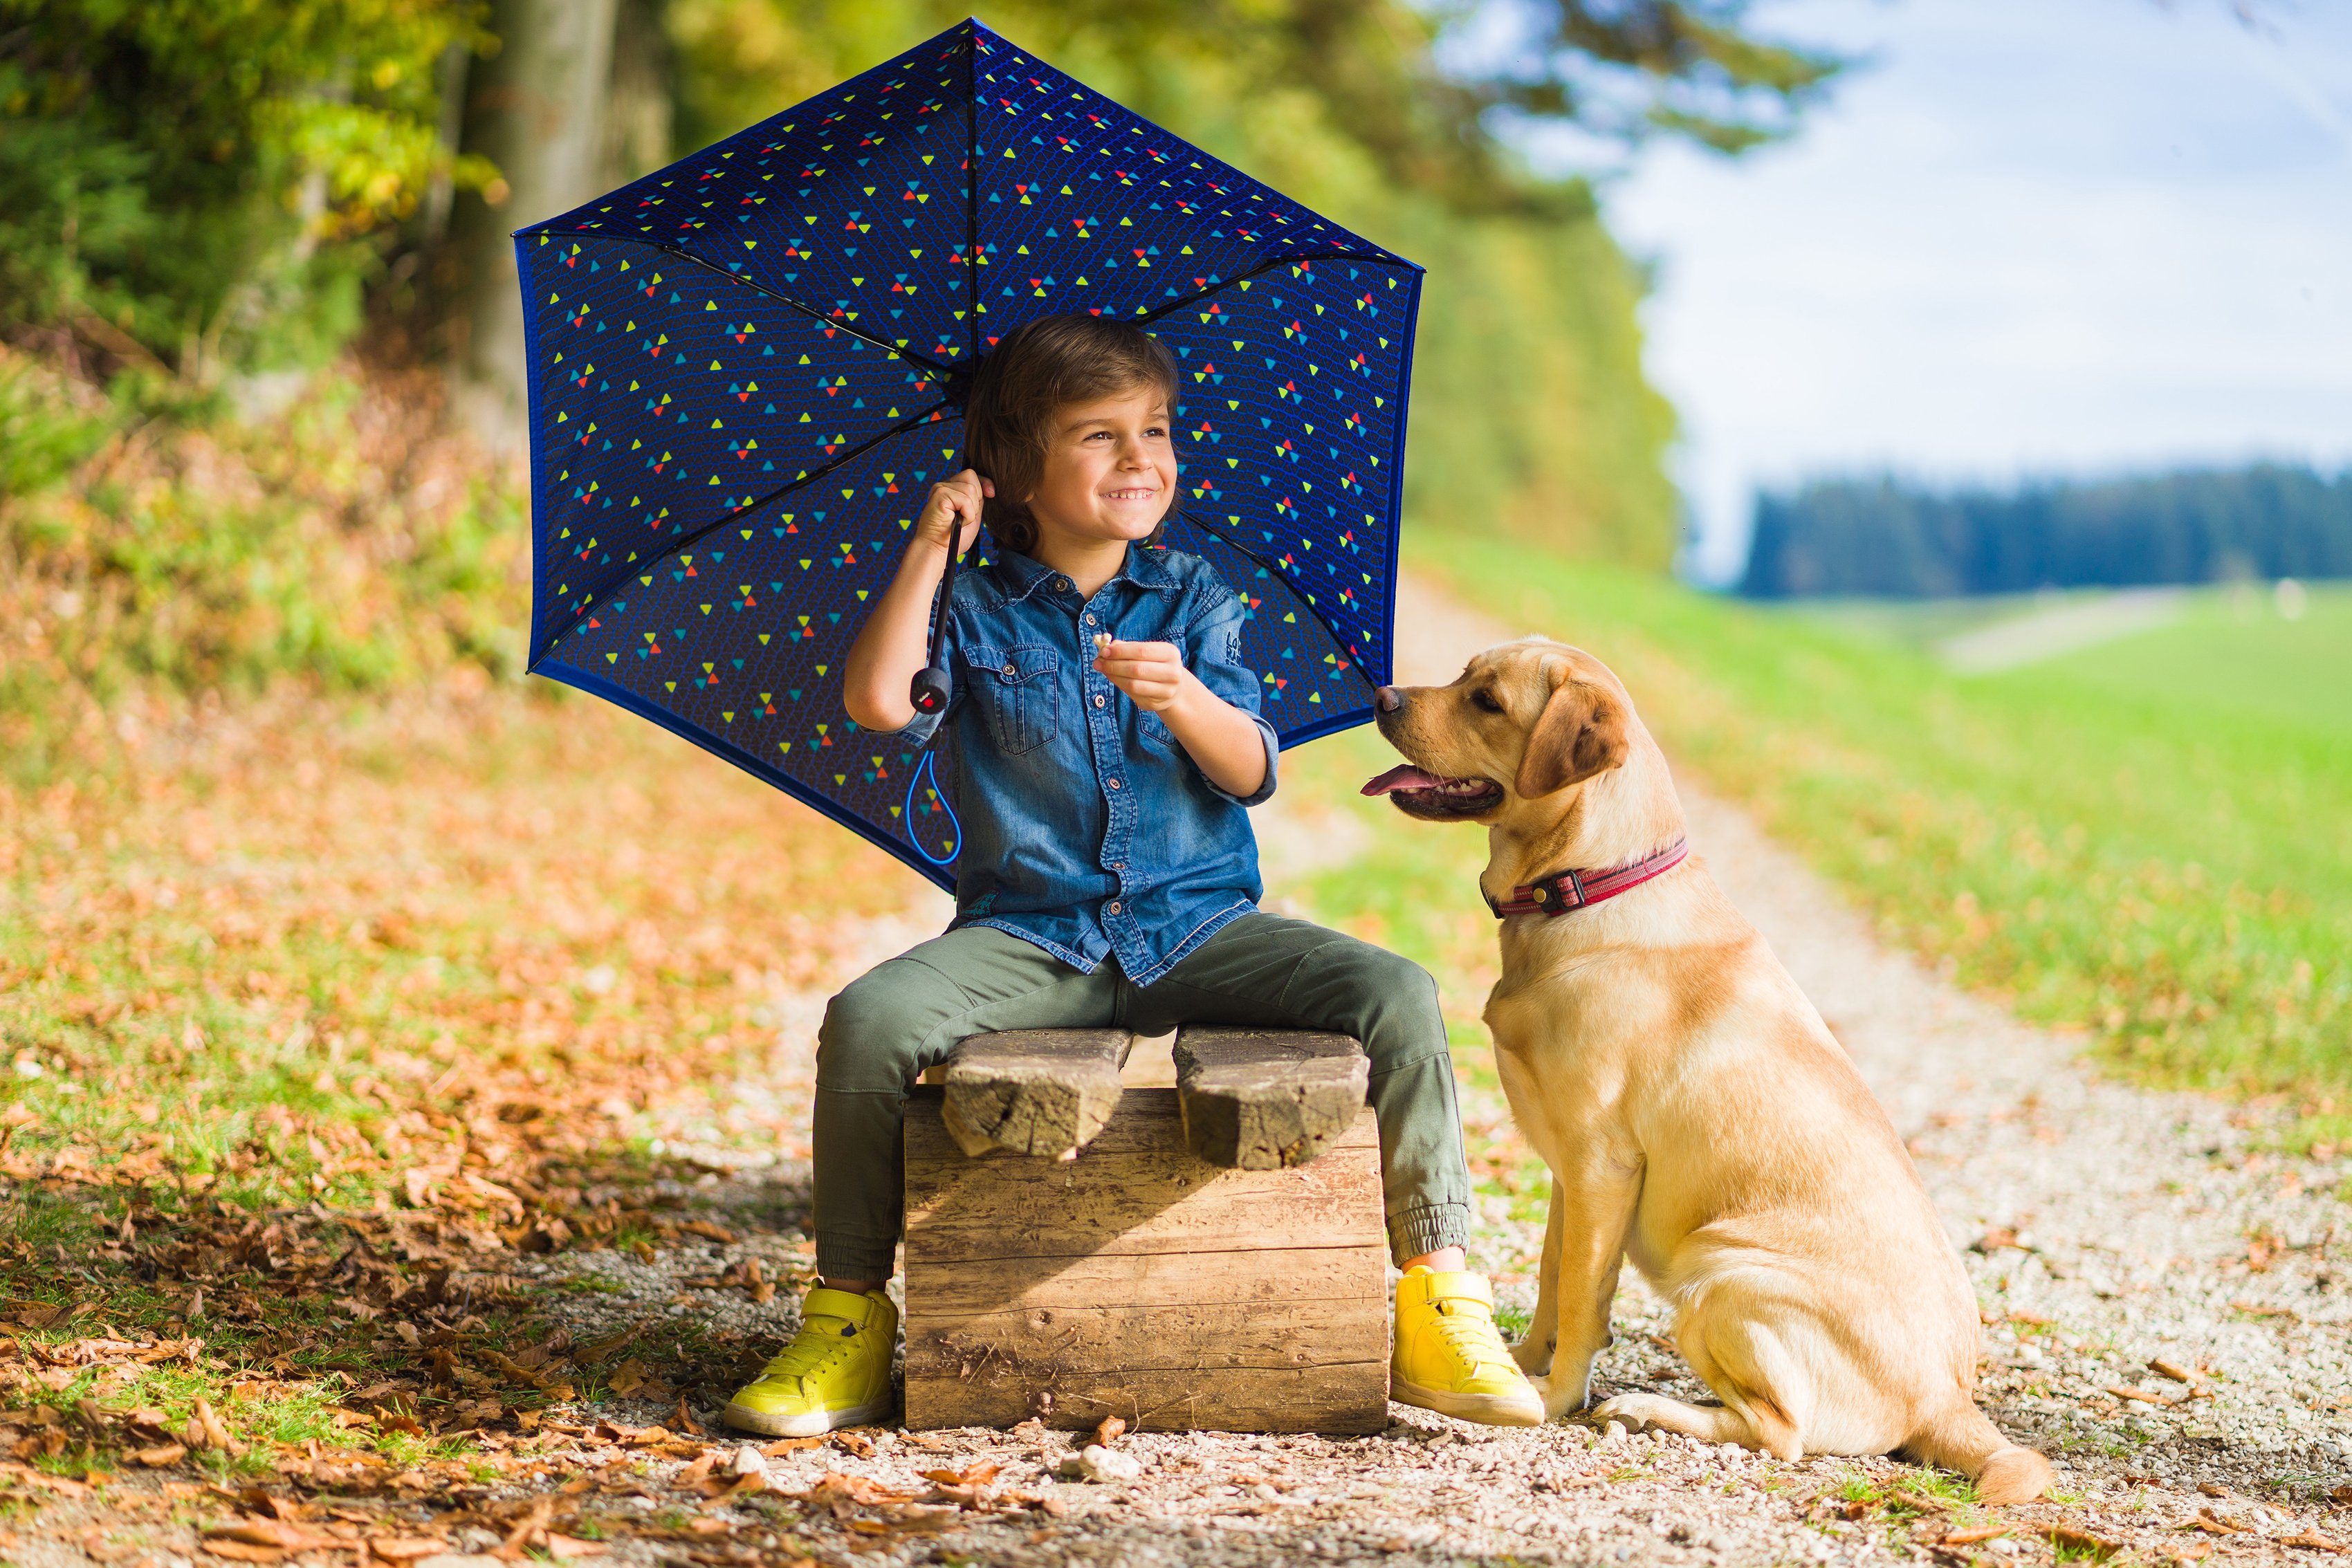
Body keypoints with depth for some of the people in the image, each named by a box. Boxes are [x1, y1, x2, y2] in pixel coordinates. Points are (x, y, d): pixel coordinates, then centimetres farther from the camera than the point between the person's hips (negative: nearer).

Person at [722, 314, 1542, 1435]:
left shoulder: (1193, 601, 10)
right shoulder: (977, 612, 6)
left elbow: (1251, 772, -1)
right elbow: (876, 701, -13)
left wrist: (1185, 700, -22)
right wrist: (930, 546, -8)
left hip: (1199, 931, 1)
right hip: (1029, 940, -1)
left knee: (1397, 997, -22)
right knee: (871, 1020, -29)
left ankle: (1434, 1302, -13)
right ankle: (849, 1318, -13)